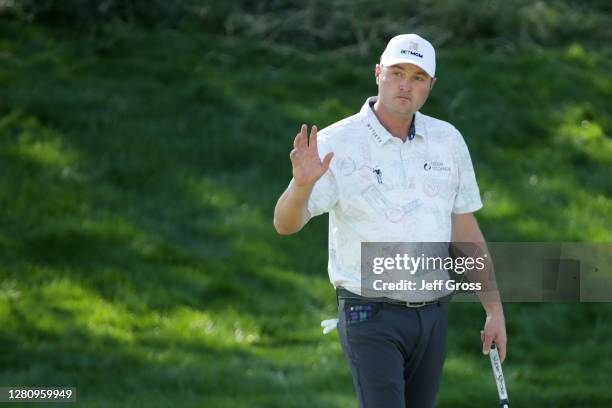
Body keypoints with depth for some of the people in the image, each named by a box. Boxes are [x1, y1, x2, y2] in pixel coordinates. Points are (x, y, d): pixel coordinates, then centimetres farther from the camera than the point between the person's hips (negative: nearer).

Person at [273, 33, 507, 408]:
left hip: (433, 316, 5)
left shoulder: (448, 140, 7)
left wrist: (494, 308, 11)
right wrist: (302, 184, -36)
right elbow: (286, 223, -15)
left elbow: (465, 230, 13)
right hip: (372, 317, -5)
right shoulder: (336, 143, -8)